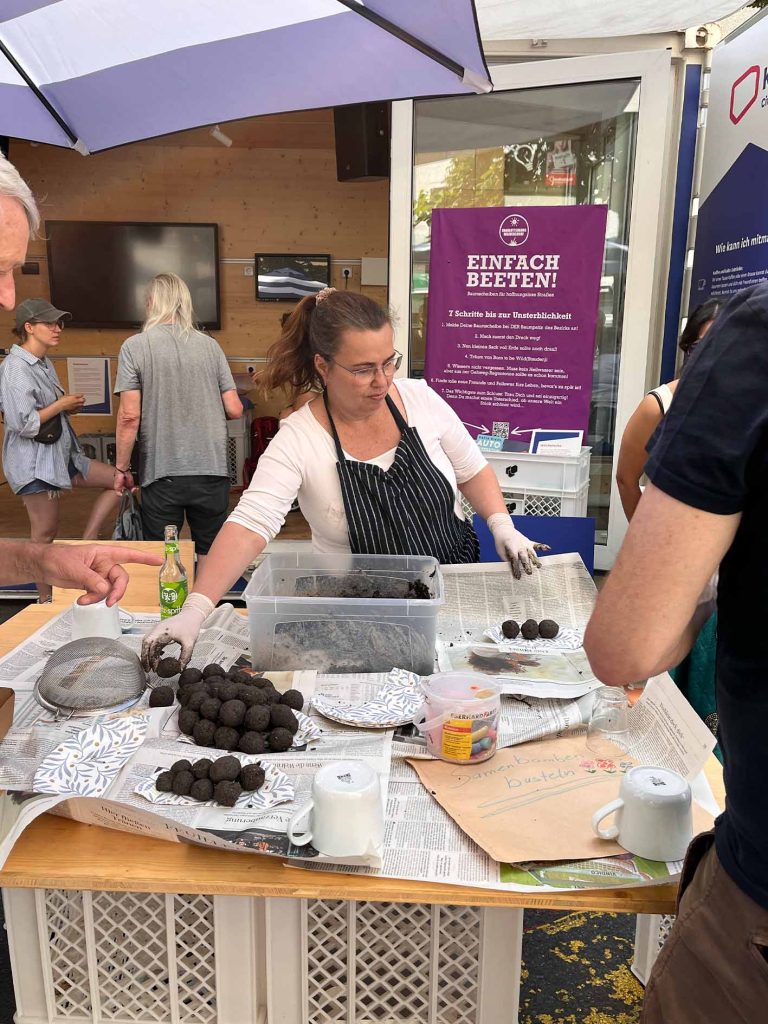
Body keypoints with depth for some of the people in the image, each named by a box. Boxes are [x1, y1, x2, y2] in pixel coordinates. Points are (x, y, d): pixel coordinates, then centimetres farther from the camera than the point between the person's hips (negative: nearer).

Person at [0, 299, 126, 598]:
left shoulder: (44, 363, 12)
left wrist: (69, 406, 4)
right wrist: (62, 405, -13)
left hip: (61, 453, 9)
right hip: (34, 463, -9)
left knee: (119, 481, 6)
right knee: (45, 534, 0)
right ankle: (46, 600, 14)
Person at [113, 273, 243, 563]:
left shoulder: (135, 346, -4)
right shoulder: (210, 346, 4)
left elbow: (129, 416, -8)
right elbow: (234, 410, 3)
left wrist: (121, 468, 2)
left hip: (162, 474, -2)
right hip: (212, 470, 2)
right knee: (210, 556, 13)